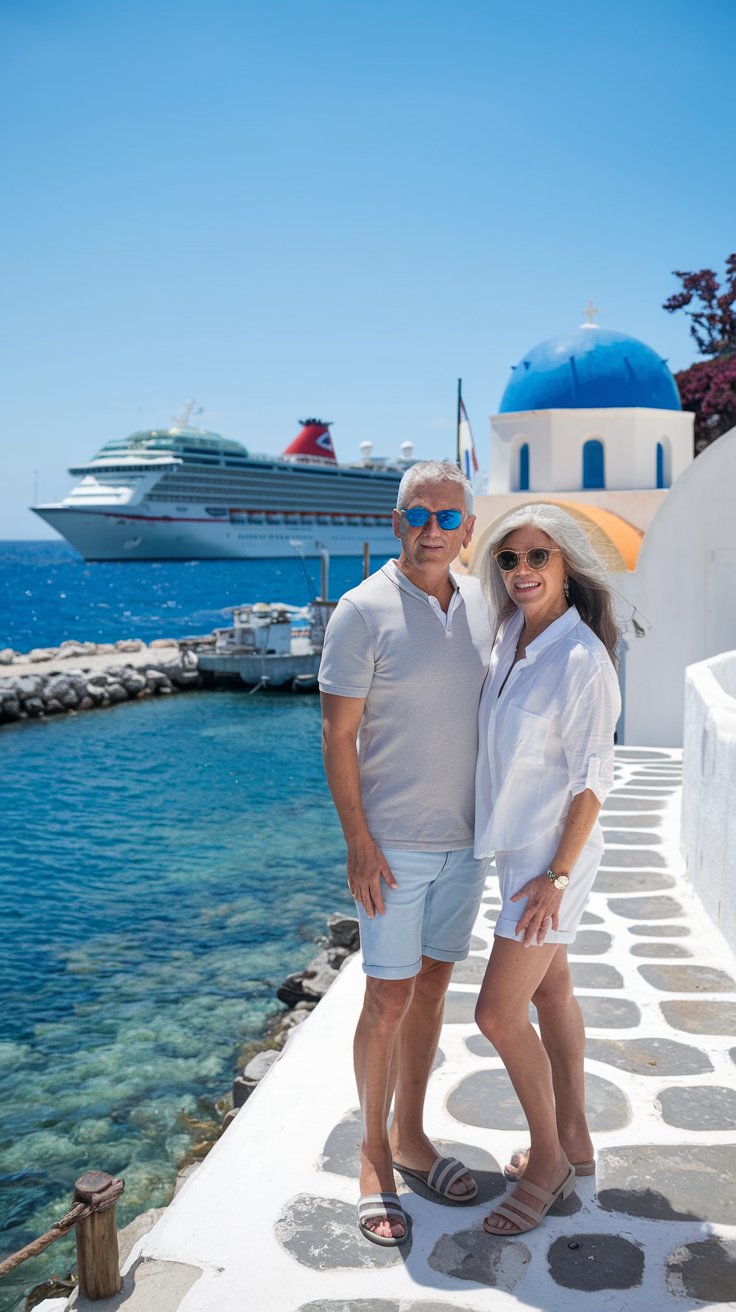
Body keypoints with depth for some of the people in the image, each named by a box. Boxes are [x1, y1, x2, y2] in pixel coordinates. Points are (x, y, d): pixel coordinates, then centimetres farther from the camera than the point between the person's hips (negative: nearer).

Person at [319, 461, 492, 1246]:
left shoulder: (480, 606, 4)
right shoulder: (363, 612, -13)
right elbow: (337, 735, -12)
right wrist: (359, 845, -15)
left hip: (464, 838, 5)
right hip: (393, 843, -5)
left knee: (432, 987, 15)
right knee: (387, 1000, 2)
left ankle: (410, 1136, 31)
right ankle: (374, 1155, 21)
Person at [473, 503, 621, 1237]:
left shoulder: (580, 658, -21)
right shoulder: (511, 636, 3)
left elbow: (592, 779, -19)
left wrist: (556, 876, -19)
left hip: (553, 855, -8)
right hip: (517, 846, 8)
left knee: (498, 1013, -4)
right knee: (550, 992, 19)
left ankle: (547, 1158, 18)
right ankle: (574, 1142, 36)